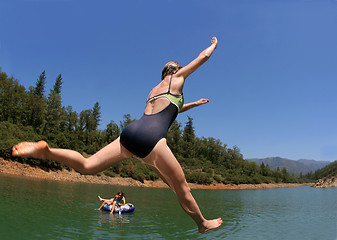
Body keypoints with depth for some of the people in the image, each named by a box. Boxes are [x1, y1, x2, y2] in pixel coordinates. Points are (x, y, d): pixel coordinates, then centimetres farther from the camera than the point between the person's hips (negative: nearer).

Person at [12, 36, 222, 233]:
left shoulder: (155, 90, 34)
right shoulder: (177, 78, 16)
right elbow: (203, 57, 25)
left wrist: (193, 104, 60)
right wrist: (214, 44, 46)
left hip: (132, 131, 7)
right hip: (152, 137, -7)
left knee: (87, 166, 4)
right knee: (182, 187, 6)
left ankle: (45, 150, -13)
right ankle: (203, 224, 20)